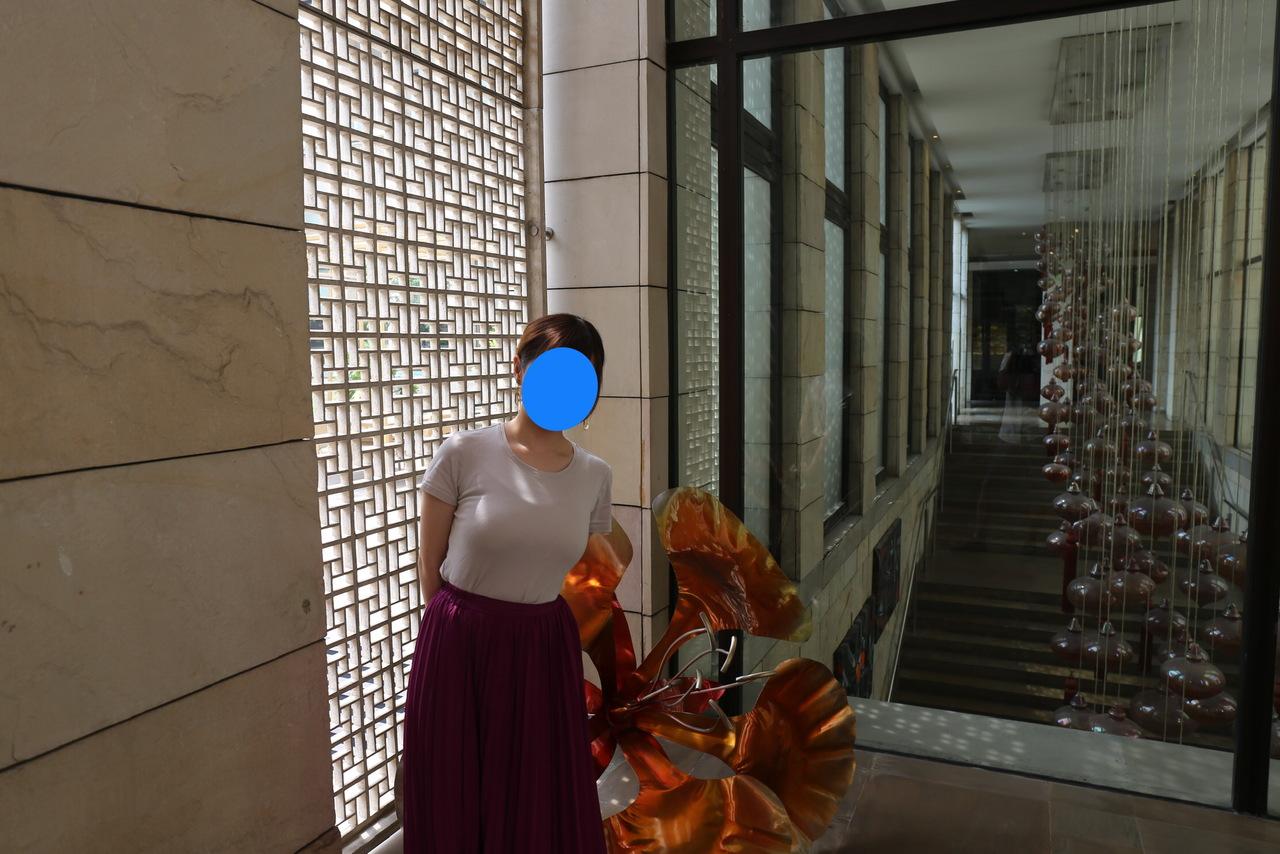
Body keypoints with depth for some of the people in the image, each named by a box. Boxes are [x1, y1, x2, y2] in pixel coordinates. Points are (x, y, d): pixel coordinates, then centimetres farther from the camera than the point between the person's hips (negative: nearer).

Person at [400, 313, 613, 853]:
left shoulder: (595, 476, -1)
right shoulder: (463, 454, -11)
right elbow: (429, 565, -2)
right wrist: (463, 629, 5)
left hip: (545, 651, 3)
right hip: (459, 648, -2)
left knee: (544, 805, 14)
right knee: (457, 803, 14)